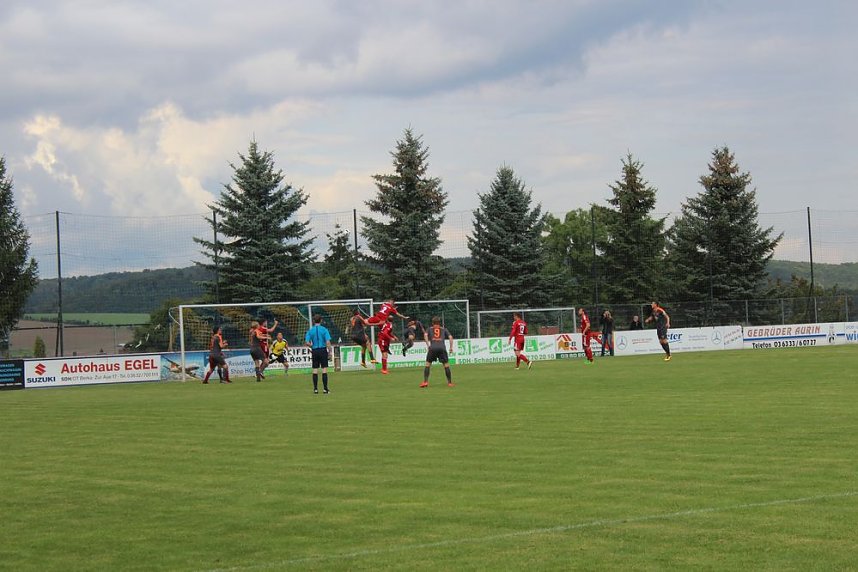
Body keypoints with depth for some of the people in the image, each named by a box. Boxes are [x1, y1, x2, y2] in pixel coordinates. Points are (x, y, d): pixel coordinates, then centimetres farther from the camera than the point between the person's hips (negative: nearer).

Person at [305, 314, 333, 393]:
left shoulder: (310, 330, 1)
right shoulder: (324, 329, -5)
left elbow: (307, 342, -5)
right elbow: (328, 342, -12)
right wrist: (330, 351, -1)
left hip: (315, 351, 2)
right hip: (323, 350, -2)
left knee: (315, 370, 8)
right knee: (324, 369, 0)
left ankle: (315, 388, 8)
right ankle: (325, 388, -2)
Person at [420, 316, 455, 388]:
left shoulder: (430, 329, 23)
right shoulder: (444, 329, 24)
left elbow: (425, 335, 4)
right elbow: (450, 337, 12)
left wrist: (428, 345, 4)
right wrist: (451, 348, 14)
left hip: (432, 348, 0)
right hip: (442, 348, 0)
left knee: (427, 364, 10)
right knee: (446, 365, 9)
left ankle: (425, 382, 0)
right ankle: (450, 382, 7)